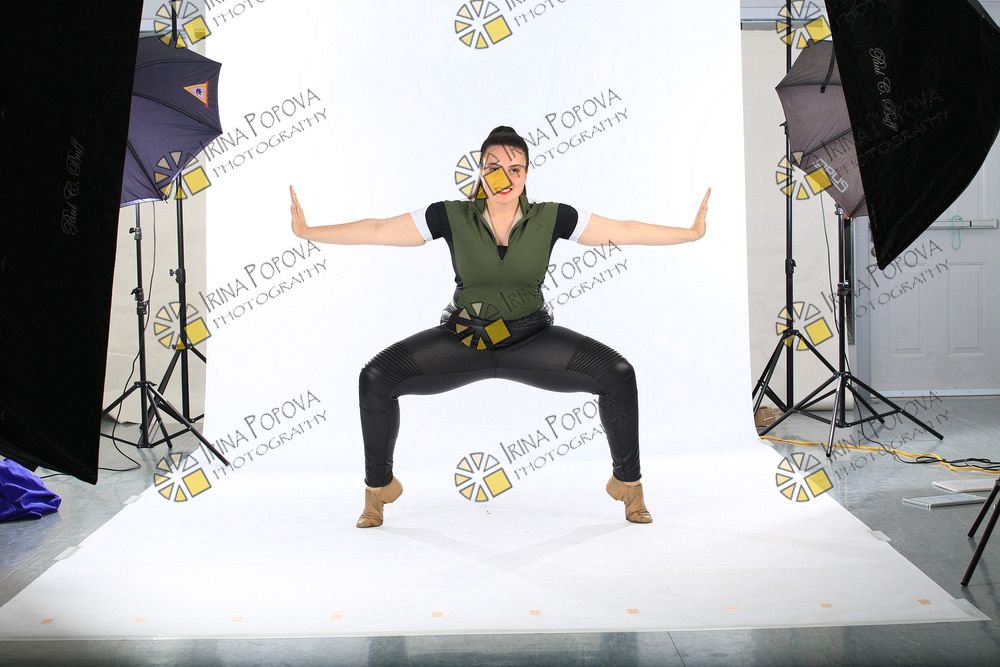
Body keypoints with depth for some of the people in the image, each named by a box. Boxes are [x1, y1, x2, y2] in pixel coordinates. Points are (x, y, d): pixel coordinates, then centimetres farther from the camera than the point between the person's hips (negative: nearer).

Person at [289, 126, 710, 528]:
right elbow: (378, 231, -7)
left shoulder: (550, 218, -7)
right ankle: (378, 488, 5)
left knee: (618, 374, -19)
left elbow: (624, 231, -5)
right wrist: (308, 232, -11)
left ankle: (628, 481, 3)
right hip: (463, 339, 0)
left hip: (531, 340, 0)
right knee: (376, 378, -17)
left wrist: (692, 232, -11)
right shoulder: (452, 217, -8)